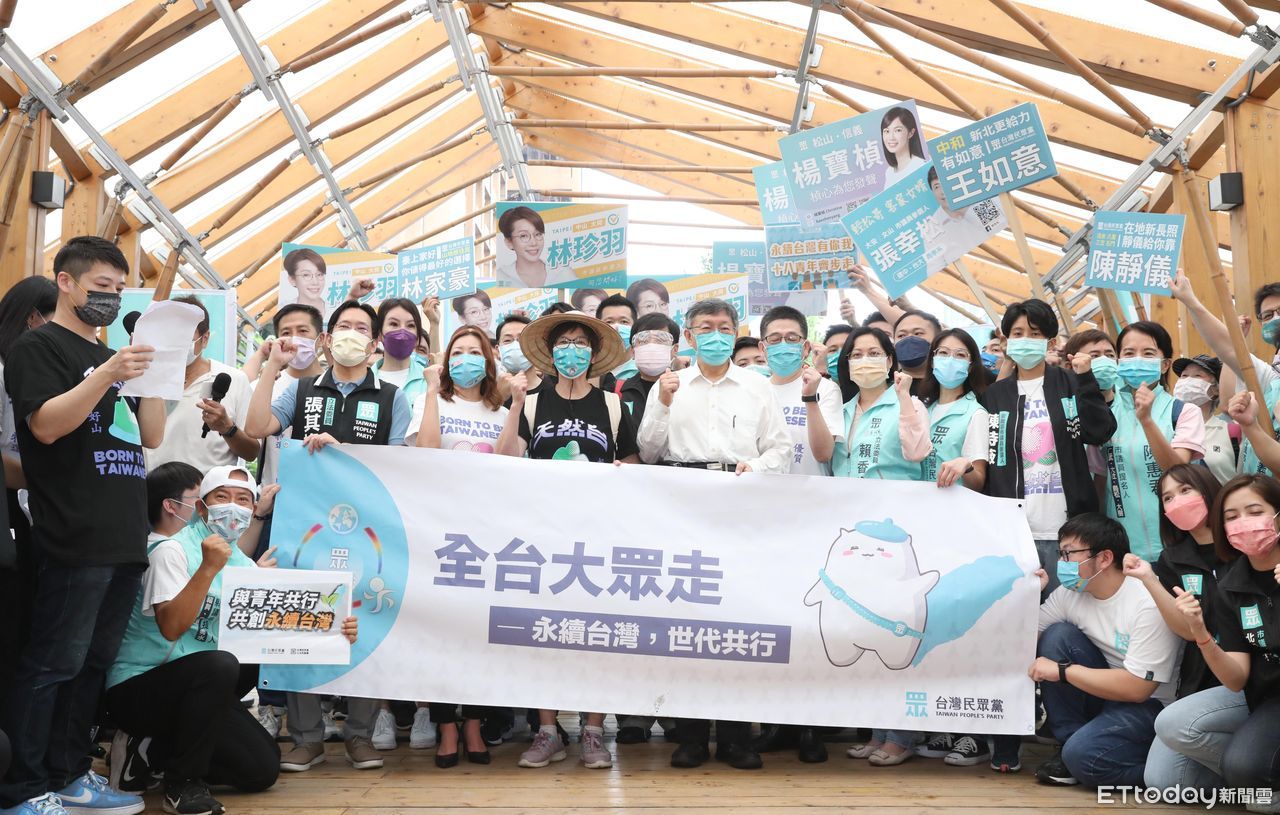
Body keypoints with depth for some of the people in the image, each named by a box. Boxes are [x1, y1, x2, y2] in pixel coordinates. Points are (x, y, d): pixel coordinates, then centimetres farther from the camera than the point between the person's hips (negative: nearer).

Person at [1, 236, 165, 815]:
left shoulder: (112, 356, 22)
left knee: (93, 663, 11)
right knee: (53, 664, -5)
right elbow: (46, 425, -13)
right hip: (75, 538, -8)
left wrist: (151, 376, 3)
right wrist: (107, 374, -22)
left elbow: (152, 437, 17)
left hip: (125, 537, 8)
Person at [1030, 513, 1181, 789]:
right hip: (1103, 694, 8)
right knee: (1056, 635, -15)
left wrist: (1062, 670, -22)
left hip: (1149, 704, -7)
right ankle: (1070, 744, -8)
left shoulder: (1149, 603, -22)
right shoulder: (1069, 593, -2)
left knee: (1084, 755, -31)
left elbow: (1136, 688, -25)